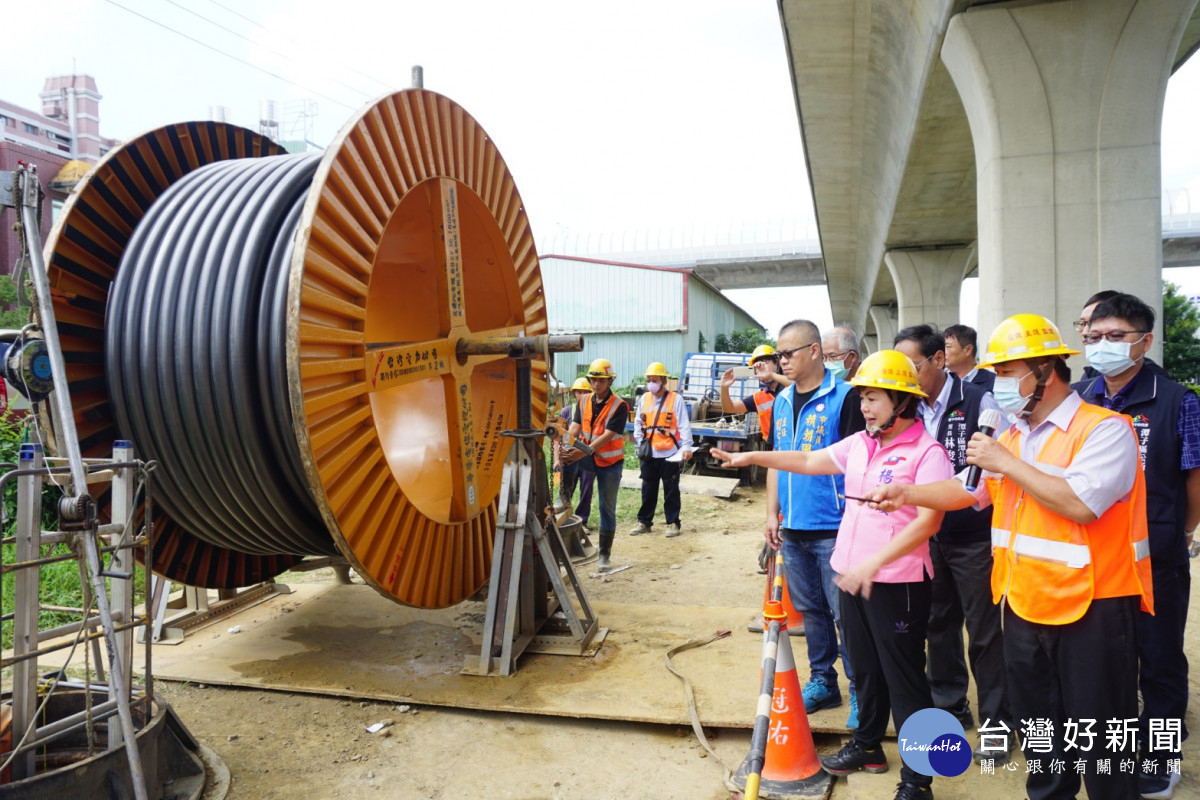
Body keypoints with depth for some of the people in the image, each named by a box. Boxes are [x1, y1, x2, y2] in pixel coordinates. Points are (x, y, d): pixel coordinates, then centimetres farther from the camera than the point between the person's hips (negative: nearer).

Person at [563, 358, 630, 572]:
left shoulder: (619, 406, -14)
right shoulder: (584, 402, 2)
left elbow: (607, 436, -23)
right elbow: (574, 427, -8)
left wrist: (584, 451, -35)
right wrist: (566, 446, -29)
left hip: (609, 461, -3)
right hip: (588, 458, 4)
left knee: (607, 509, 3)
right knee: (564, 456, -30)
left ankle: (604, 555, 14)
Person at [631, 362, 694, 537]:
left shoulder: (676, 399, -5)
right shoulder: (644, 399, 8)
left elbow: (684, 425, -8)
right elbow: (638, 422, 15)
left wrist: (686, 446, -16)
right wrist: (640, 443, 7)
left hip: (670, 454, -4)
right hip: (649, 454, 4)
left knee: (671, 490, 5)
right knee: (648, 490, 12)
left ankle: (673, 523, 14)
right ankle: (644, 522, 22)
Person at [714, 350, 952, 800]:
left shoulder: (927, 452, -14)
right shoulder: (859, 443, 7)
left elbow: (929, 522, -21)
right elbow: (810, 462, 15)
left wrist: (874, 562, -28)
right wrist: (754, 458, 11)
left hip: (897, 582, -7)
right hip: (852, 574, 7)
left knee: (904, 680, 3)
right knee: (865, 668, 21)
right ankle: (867, 745, 39)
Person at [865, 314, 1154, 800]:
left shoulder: (1104, 429, -15)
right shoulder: (1014, 436, 10)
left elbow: (1079, 503, -28)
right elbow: (967, 490, 15)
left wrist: (1006, 463, -21)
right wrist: (907, 494, -1)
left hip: (1092, 609, -7)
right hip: (1024, 606, 7)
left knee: (1100, 741, 8)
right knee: (1038, 730, 22)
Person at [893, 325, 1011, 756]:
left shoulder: (979, 401, -12)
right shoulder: (912, 409, 4)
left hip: (972, 536, -5)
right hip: (928, 535, 5)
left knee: (984, 629, 4)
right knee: (938, 622, 16)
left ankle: (996, 719, 19)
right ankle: (949, 704, 33)